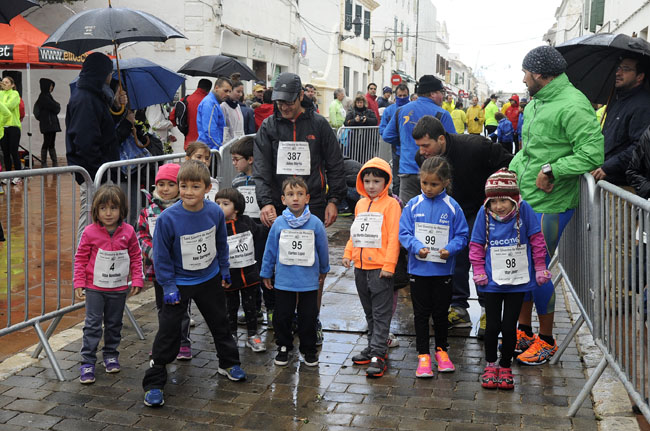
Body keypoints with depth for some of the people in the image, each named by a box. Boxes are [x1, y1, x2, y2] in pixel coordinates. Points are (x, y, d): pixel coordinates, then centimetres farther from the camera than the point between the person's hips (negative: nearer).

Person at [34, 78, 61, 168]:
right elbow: (55, 108, -14)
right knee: (47, 143, -5)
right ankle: (43, 163, 0)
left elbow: (55, 109, 17)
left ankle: (55, 163, 12)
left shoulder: (47, 96, 17)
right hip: (47, 124, -9)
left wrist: (56, 106, -3)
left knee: (51, 144, 9)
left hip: (51, 124, 9)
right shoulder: (44, 97, -12)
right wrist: (58, 105, 5)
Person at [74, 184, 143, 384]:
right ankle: (87, 362, 5)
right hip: (95, 287, -2)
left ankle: (111, 355, 32)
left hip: (119, 288, 2)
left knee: (114, 324, 15)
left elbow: (136, 257, 5)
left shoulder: (128, 232, -5)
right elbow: (81, 258, -3)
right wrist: (78, 283, -6)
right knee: (93, 325, -2)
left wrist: (137, 280, 1)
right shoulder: (90, 232, -10)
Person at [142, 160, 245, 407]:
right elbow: (162, 256, -13)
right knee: (168, 333, -2)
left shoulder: (215, 212, -13)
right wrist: (169, 287, -14)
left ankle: (229, 364, 43)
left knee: (220, 323, 20)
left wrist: (224, 271, 12)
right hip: (179, 283, -3)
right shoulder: (168, 218, -24)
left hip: (210, 279, 4)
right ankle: (154, 384, 10)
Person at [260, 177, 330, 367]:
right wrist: (266, 274, 10)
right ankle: (284, 347, 29)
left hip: (309, 281, 0)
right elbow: (270, 250, 4)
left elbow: (323, 249, 6)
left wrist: (323, 271, 16)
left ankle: (309, 349, 27)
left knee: (308, 317, 9)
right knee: (282, 316, 10)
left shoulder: (315, 223, -8)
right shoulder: (279, 223, -6)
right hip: (283, 280, 1)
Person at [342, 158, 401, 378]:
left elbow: (394, 236, -12)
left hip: (380, 268, -7)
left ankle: (378, 354, -2)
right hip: (360, 267, 7)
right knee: (369, 312, 17)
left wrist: (389, 264, -16)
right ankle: (373, 347, 28)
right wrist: (348, 253, 13)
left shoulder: (391, 204, -8)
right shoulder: (360, 204, 14)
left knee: (381, 314, -2)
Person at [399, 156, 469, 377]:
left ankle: (441, 350, 32)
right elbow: (404, 233, -2)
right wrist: (417, 247, -20)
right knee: (421, 314, 7)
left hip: (443, 270, 0)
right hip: (418, 269, 0)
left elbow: (462, 235, 0)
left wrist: (450, 248, -19)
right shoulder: (413, 205, -3)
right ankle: (423, 355, 17)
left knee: (441, 313, 13)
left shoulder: (452, 207, -5)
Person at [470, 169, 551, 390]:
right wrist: (479, 271, -2)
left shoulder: (524, 210, -9)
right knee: (492, 326, 5)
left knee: (509, 327, 5)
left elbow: (537, 240, 0)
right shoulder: (484, 213, -7)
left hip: (518, 280, 0)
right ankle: (490, 364, 28)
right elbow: (476, 244, 2)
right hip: (492, 281, 1)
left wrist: (540, 268, 1)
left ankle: (505, 367, 25)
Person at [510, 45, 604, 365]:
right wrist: (512, 171, 5)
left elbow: (593, 154, -24)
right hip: (525, 199, 9)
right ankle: (524, 332, 30)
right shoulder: (535, 104, 12)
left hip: (550, 204, -9)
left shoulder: (572, 106, -17)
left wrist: (552, 169, -21)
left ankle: (546, 341, 17)